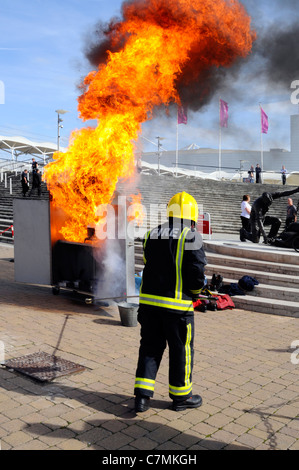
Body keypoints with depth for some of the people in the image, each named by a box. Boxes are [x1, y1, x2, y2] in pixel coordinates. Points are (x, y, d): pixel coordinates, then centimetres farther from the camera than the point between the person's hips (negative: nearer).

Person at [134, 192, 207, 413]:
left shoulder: (152, 235, 7)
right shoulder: (191, 237, -11)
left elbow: (150, 265, 12)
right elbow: (196, 272, -14)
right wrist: (196, 291, 5)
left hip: (148, 300, 5)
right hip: (177, 304, -5)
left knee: (150, 346, 16)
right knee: (181, 349, 11)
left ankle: (142, 394, 15)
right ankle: (181, 396, 25)